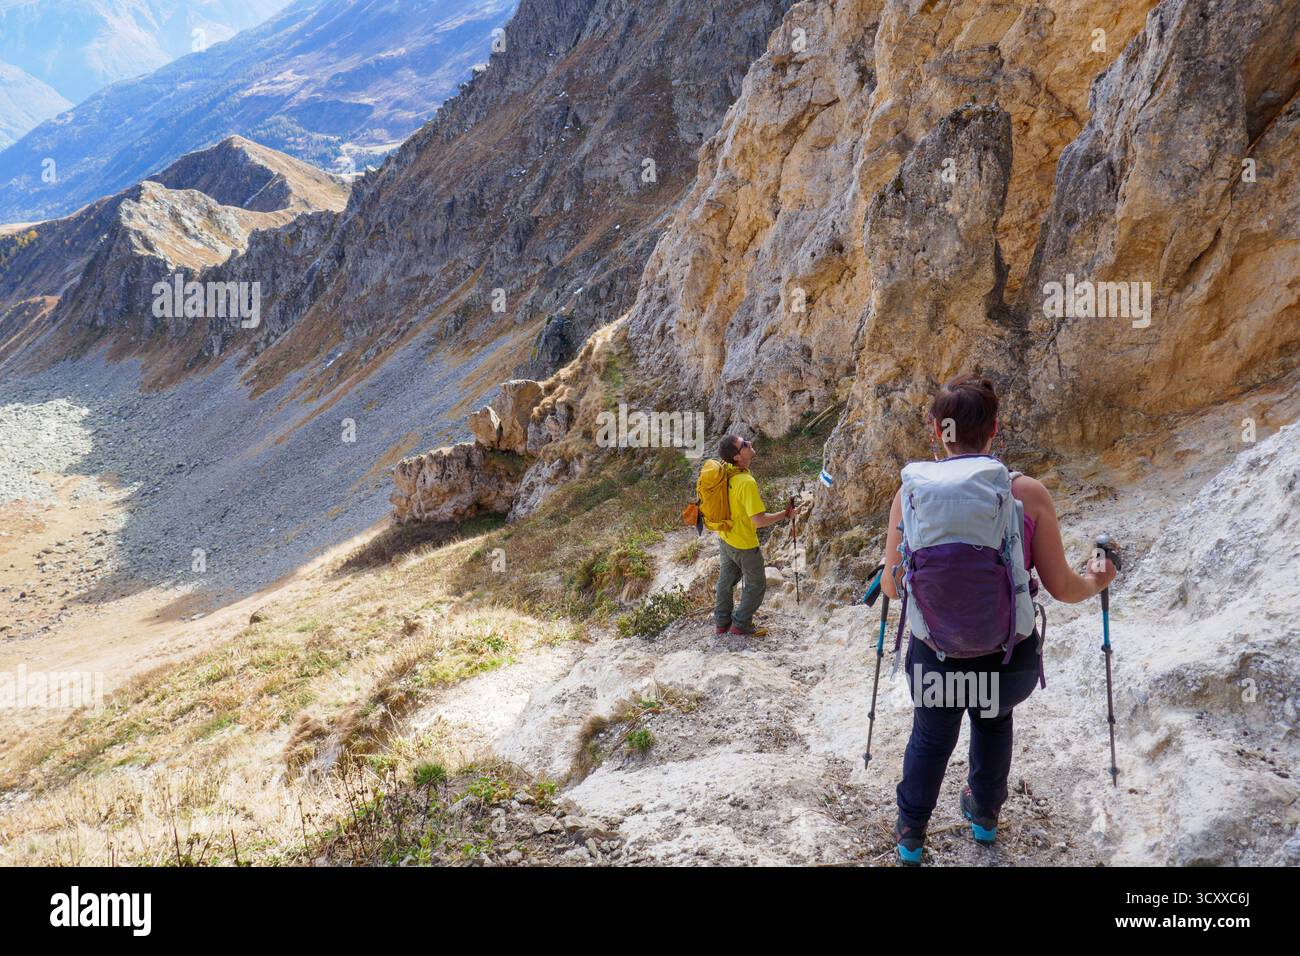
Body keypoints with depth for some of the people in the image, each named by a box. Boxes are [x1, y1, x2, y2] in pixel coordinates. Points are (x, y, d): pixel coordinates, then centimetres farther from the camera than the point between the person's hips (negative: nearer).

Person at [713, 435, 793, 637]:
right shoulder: (747, 483, -35)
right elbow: (759, 521, -34)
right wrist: (785, 514, -20)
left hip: (724, 537, 8)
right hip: (744, 544, -8)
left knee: (726, 579, 24)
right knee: (756, 585, 15)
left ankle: (721, 622, 39)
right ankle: (741, 625, 26)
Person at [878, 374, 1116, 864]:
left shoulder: (911, 493, -11)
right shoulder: (1027, 492, -13)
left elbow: (892, 588, -3)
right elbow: (1062, 588, -6)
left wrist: (889, 571, 21)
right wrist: (1096, 580, 16)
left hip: (935, 661, 0)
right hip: (1012, 662, 0)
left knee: (930, 736, 30)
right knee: (994, 717, 35)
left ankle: (910, 833, 47)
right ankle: (985, 813, 53)